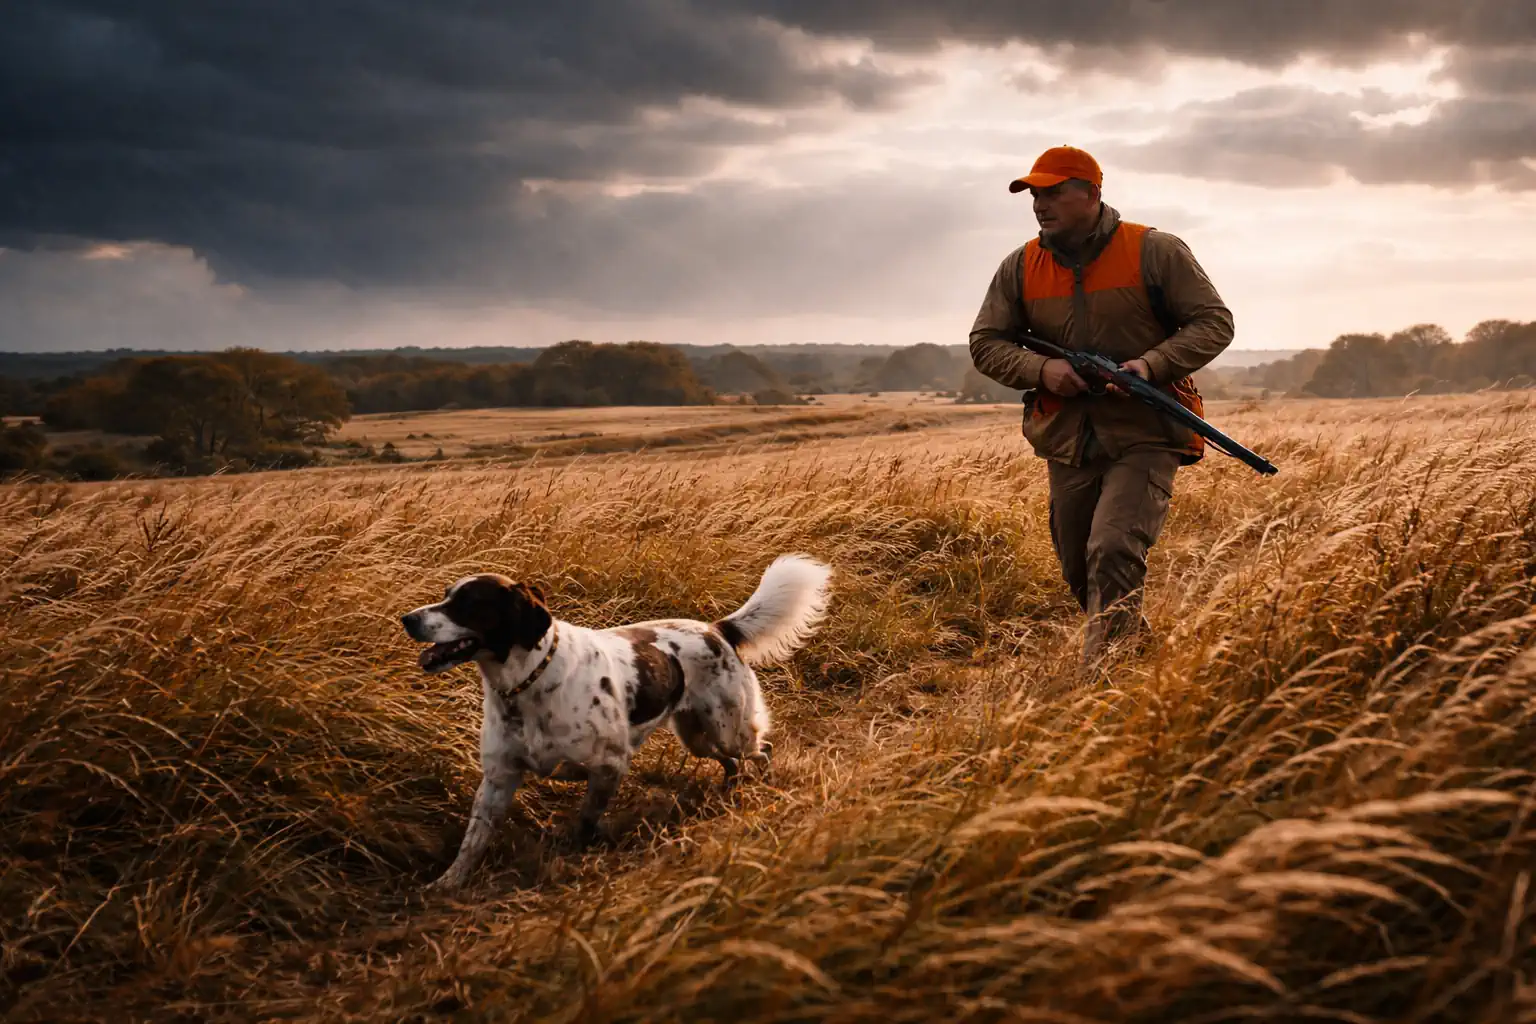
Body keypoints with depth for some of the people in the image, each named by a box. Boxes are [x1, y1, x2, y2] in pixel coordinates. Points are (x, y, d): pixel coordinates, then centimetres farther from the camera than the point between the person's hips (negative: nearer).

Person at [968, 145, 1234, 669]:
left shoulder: (1156, 252, -5)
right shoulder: (1020, 267, 5)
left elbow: (1214, 322, -3)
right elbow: (985, 343, 7)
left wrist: (1152, 364, -19)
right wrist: (1041, 370, -13)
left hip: (1144, 436, -5)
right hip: (1067, 443, 5)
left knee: (1113, 553, -21)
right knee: (1079, 571, 13)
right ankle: (1137, 644, 39)